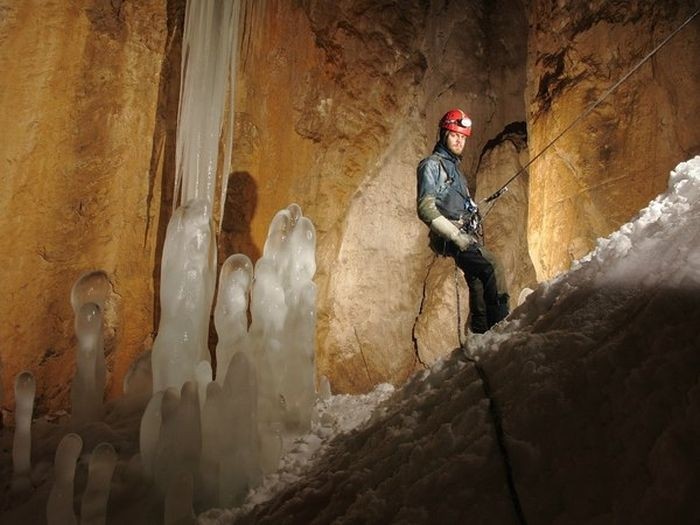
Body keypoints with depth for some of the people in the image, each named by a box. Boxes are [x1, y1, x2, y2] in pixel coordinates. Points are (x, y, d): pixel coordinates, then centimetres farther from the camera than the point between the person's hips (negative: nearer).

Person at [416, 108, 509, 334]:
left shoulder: (453, 166, 26)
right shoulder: (431, 165, -3)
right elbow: (426, 208, -14)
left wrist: (475, 234, 18)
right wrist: (456, 235, -19)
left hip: (466, 236, 10)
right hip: (451, 238, -10)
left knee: (478, 283, 8)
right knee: (492, 267, -26)